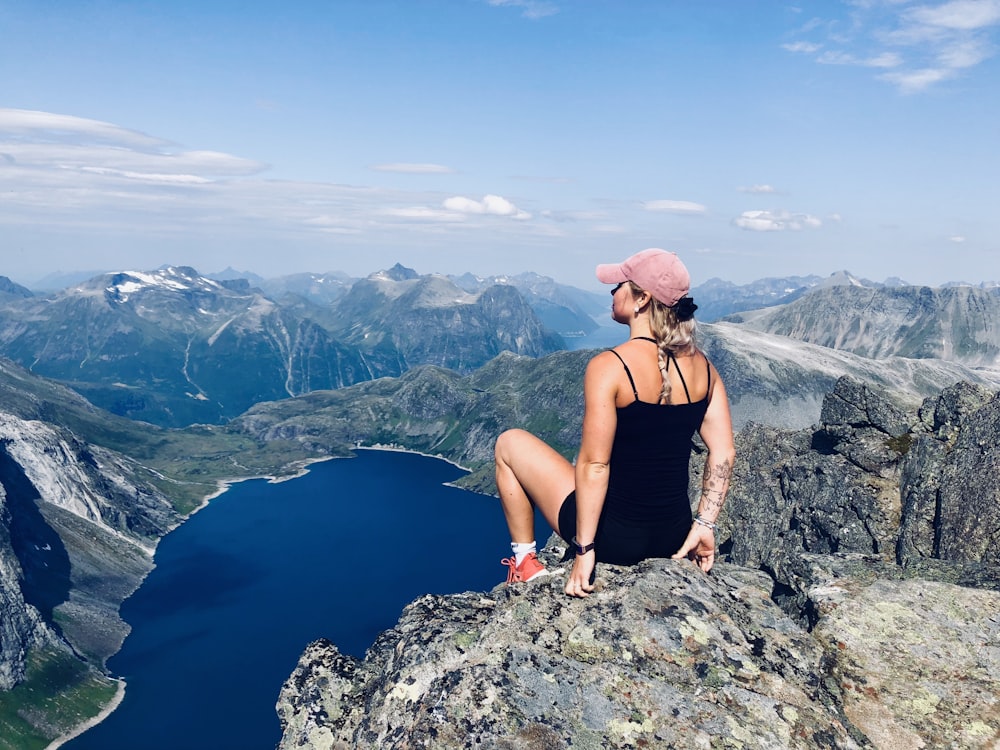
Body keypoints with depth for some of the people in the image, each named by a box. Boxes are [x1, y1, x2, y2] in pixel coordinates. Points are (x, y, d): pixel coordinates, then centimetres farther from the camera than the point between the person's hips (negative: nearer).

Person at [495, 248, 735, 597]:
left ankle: (525, 564, 19)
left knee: (509, 443, 12)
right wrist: (704, 525, 4)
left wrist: (585, 550, -16)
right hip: (673, 537, 6)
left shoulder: (609, 366, -21)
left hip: (614, 537, -6)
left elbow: (594, 465, -22)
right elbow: (723, 453, -2)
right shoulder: (702, 365, -3)